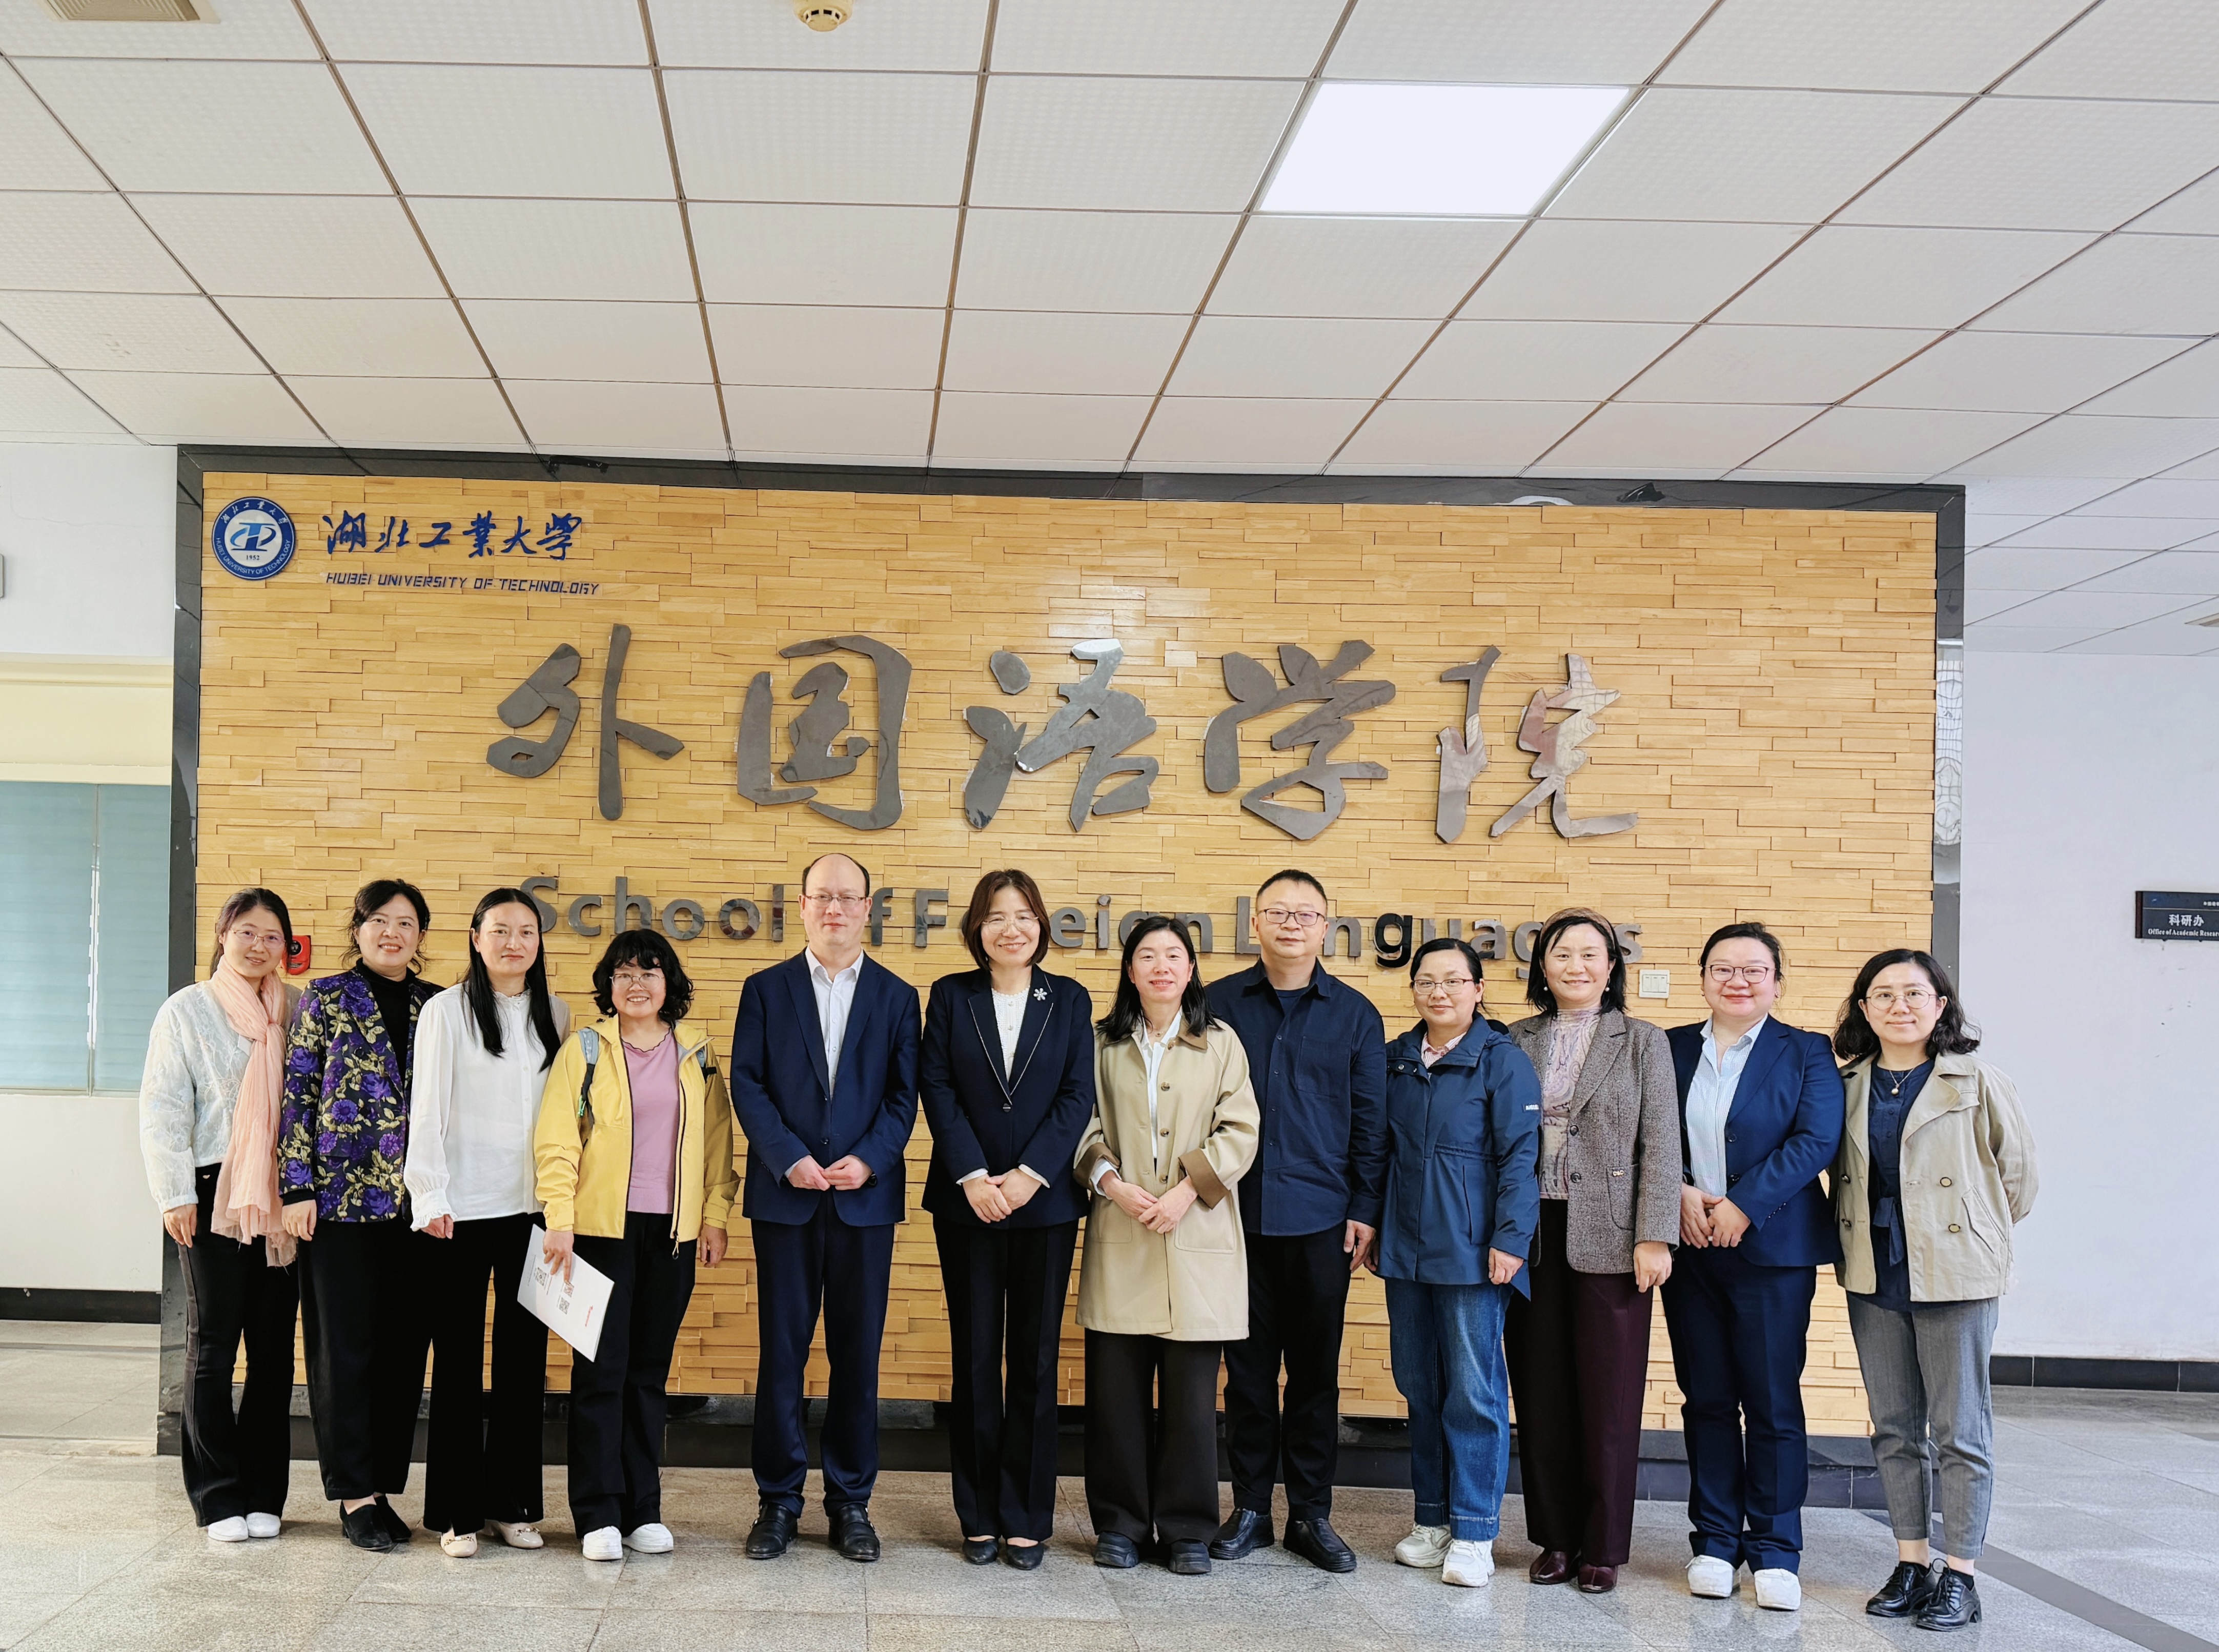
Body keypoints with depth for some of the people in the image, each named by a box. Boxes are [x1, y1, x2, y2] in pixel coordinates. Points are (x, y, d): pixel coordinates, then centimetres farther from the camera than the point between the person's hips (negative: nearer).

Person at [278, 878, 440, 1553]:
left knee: (405, 1346, 5)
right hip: (343, 1194, -3)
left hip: (416, 1201, 3)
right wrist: (296, 1187, -8)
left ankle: (384, 1485, 14)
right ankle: (354, 1493, 6)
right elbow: (298, 1092, -1)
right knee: (345, 1344, 0)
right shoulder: (326, 998, 2)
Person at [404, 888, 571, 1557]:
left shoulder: (555, 1016, 11)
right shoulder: (447, 1011, 0)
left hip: (531, 1207, 4)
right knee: (459, 1358, 1)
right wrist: (431, 1197, -9)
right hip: (463, 1208, -3)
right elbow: (428, 1108, -3)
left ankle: (514, 1502, 16)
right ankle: (457, 1512, 8)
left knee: (525, 1354, 6)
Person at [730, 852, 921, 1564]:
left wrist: (868, 1159, -12)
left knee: (858, 1353, 4)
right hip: (785, 1194, 0)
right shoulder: (766, 990, 7)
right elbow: (747, 1084, 0)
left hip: (865, 1196, 1)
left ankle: (851, 1501, 14)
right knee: (781, 1352, 3)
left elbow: (904, 1094, 3)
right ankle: (778, 1500, 12)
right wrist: (790, 1159, -12)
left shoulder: (896, 997, 9)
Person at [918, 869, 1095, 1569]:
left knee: (1036, 1359, 4)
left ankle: (1026, 1518, 12)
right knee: (975, 1358, 5)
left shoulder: (1070, 1000, 6)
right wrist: (973, 1177, -13)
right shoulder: (950, 996, 5)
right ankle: (979, 1517, 13)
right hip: (967, 1201, 0)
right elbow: (937, 1090, -2)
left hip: (1044, 1201, 0)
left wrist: (1030, 1174, -12)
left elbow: (1078, 1096, -1)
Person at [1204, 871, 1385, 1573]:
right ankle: (1250, 1508, 16)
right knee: (1249, 1366, 6)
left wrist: (1365, 1210, 0)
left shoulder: (1354, 1014, 5)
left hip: (1320, 1222, 0)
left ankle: (1311, 1514, 15)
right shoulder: (1220, 1004, 5)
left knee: (1316, 1370, 6)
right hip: (1239, 1217, 0)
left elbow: (1370, 1121, 6)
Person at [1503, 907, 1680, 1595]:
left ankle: (1603, 1546, 12)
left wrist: (1655, 1239, -9)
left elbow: (1661, 1147, -2)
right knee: (1541, 1391, 6)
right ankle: (1556, 1537, 17)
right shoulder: (1519, 1041, 8)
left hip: (1607, 1238, -2)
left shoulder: (1644, 1043, 3)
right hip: (1533, 1235, 2)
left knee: (1608, 1396, 2)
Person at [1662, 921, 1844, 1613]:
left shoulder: (1807, 1053, 2)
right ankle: (1715, 1542, 16)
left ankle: (1776, 1551, 9)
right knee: (1705, 1399, 7)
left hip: (1771, 1250, -3)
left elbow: (1816, 1140, -9)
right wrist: (1679, 1194, -10)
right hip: (1688, 1247, 3)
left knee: (1773, 1402, 0)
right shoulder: (1672, 1050, 11)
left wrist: (1743, 1207, -15)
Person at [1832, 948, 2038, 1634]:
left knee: (1960, 1432, 1)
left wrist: (1970, 1238, 9)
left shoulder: (1978, 1085, -6)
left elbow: (2018, 1178, 2)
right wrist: (1857, 1245, 10)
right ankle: (1912, 1565, 20)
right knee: (1894, 1430, 10)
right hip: (1875, 1278, 4)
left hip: (1955, 1276, -4)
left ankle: (1960, 1576, 9)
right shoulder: (1847, 1085, 5)